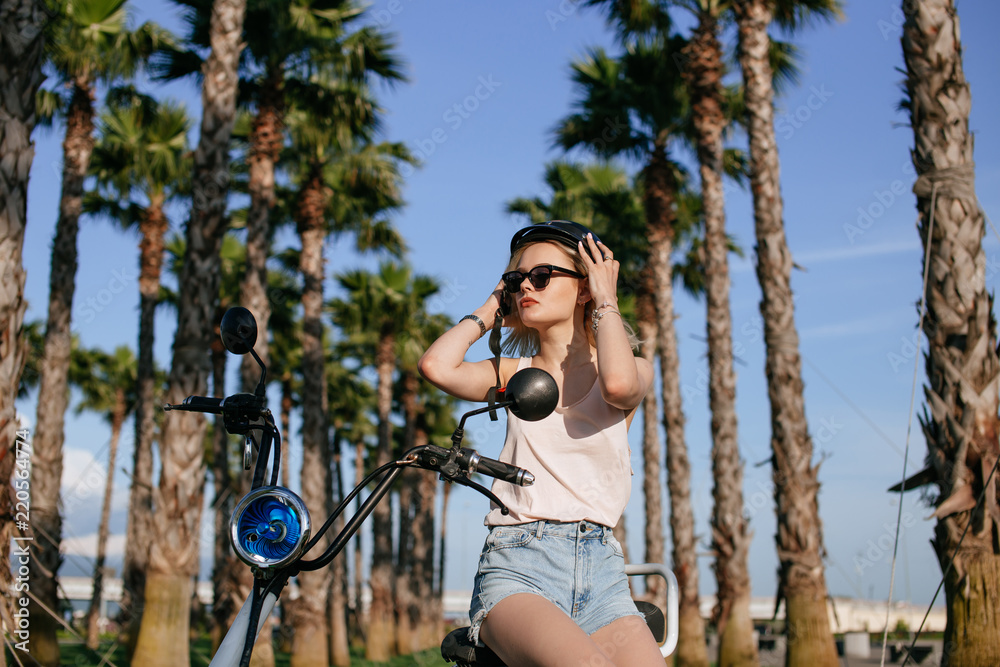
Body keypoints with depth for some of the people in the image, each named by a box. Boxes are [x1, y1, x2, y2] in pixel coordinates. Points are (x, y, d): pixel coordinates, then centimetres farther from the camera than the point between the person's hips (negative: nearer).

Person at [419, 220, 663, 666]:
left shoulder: (635, 369, 10)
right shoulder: (516, 374, 15)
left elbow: (618, 384, -17)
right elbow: (436, 365, -5)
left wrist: (606, 299, -1)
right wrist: (492, 308, 11)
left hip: (600, 569, 1)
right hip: (517, 566, -1)